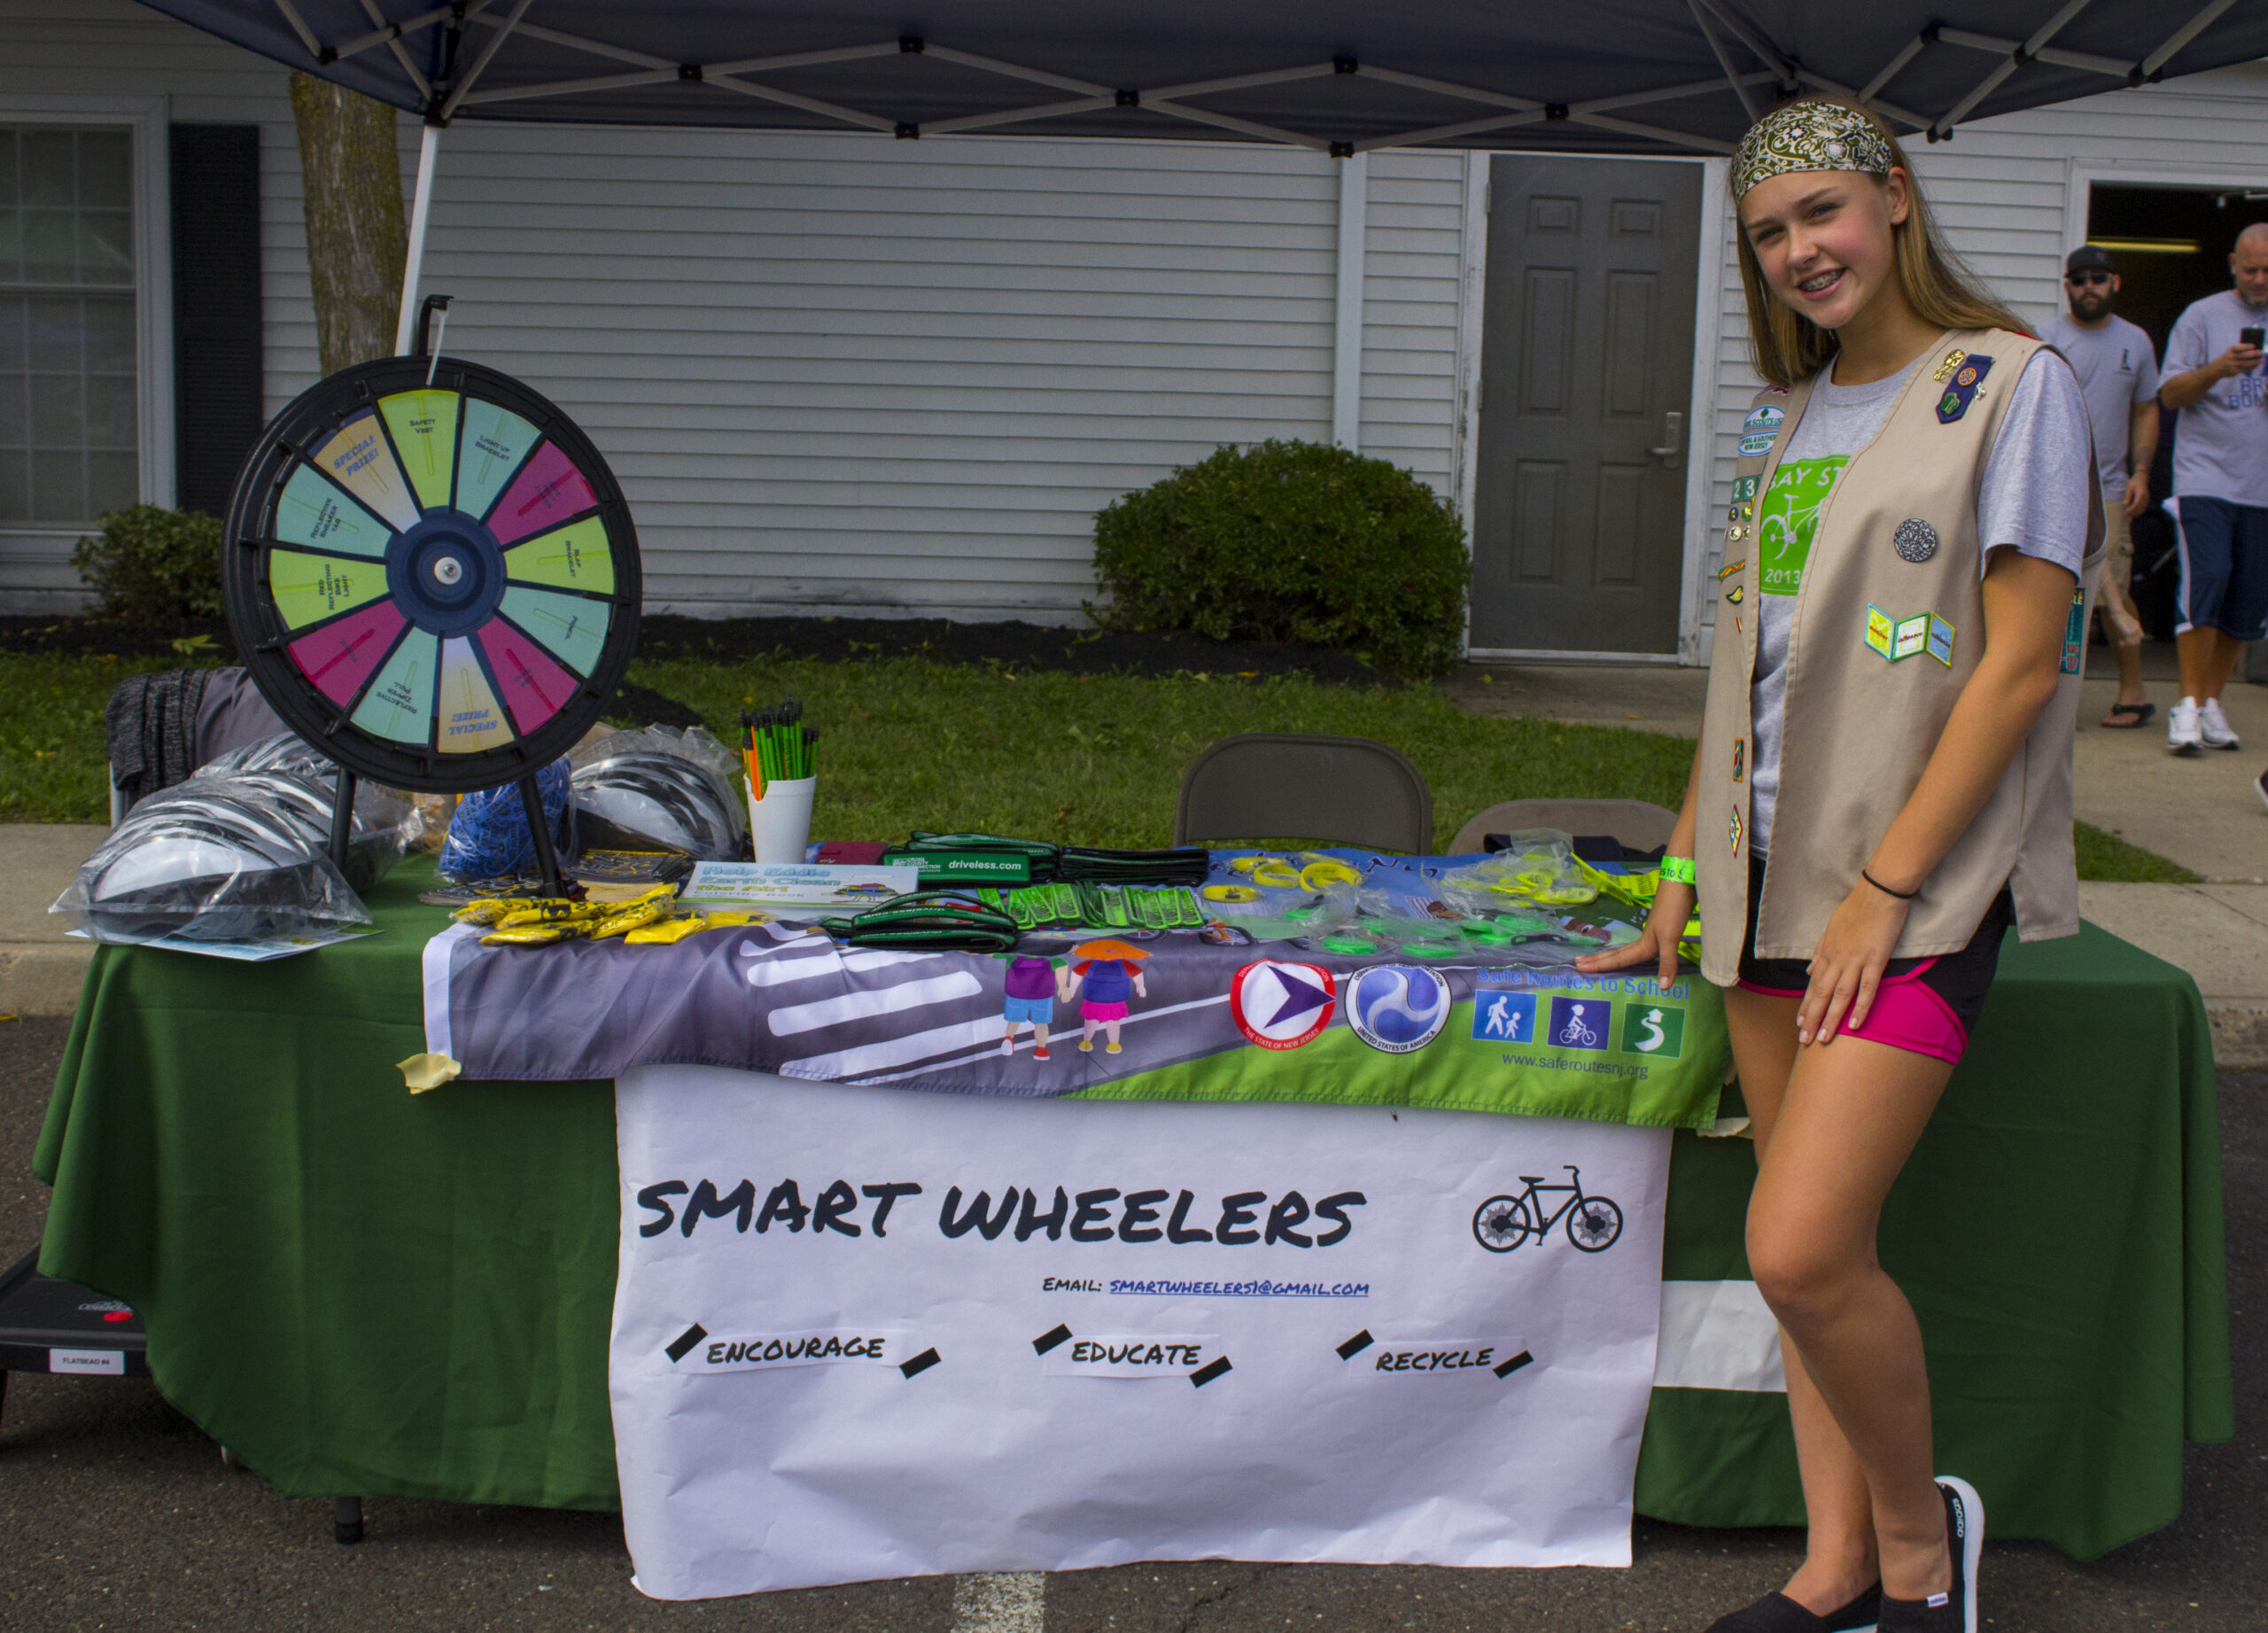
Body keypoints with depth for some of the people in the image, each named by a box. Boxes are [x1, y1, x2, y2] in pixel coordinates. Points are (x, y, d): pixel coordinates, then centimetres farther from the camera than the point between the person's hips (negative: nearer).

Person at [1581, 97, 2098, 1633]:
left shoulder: (2011, 383, -5)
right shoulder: (1792, 415, 15)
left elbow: (2021, 664, -11)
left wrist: (1886, 885, -15)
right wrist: (1684, 870, 14)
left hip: (1922, 873, -6)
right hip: (1774, 866, 7)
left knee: (1803, 1249, -15)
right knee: (1807, 1242, 7)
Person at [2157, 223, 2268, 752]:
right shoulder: (2203, 317, 2)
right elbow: (2170, 394, -2)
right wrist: (2217, 370, -19)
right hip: (2206, 476, -4)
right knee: (2205, 579, -15)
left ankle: (2212, 701, 15)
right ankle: (2189, 704, -10)